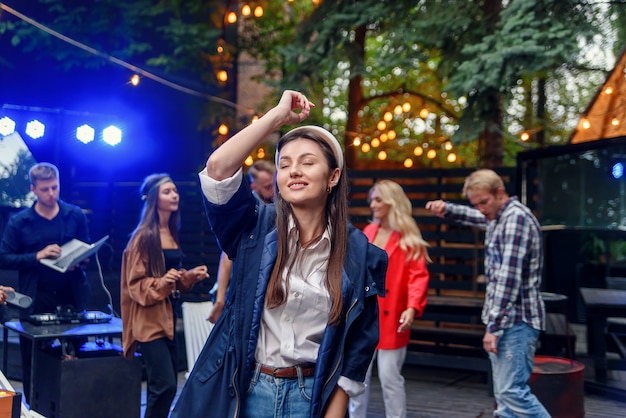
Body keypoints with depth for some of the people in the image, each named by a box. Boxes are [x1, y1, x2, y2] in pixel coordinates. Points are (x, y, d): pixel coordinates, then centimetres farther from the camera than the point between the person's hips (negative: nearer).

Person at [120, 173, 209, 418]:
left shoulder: (172, 233, 13)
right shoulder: (144, 237, -11)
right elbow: (135, 283, -11)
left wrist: (191, 276, 6)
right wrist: (161, 283, -26)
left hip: (169, 314, 8)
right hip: (150, 318, -8)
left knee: (166, 385, 9)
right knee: (164, 385, -13)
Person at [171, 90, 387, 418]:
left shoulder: (359, 252, -3)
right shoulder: (256, 227, -3)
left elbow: (358, 345, -1)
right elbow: (217, 168, -20)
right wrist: (278, 115, -16)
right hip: (243, 390, 0)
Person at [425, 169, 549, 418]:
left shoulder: (516, 218, -16)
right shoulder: (498, 217, 14)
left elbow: (509, 278, -22)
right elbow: (471, 216, 36)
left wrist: (493, 326, -22)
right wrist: (446, 210, 13)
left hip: (516, 320, -10)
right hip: (505, 320, 10)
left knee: (512, 392, -12)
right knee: (504, 394, 11)